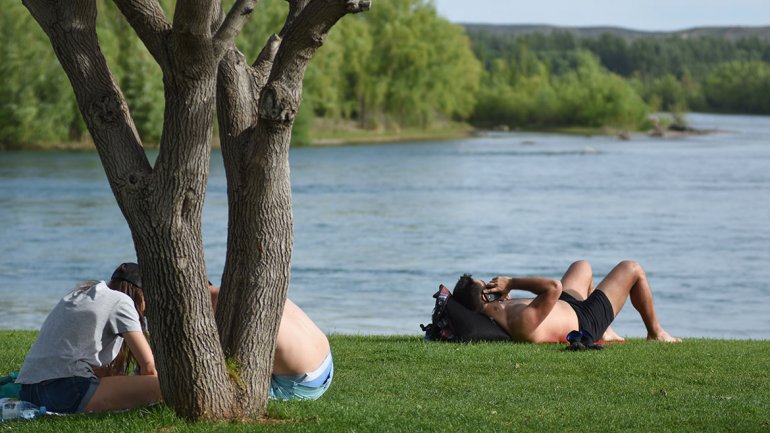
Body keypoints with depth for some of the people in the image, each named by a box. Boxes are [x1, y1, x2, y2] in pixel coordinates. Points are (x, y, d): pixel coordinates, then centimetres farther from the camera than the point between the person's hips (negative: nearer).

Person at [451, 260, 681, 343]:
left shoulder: (486, 316, -25)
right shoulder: (522, 322, -49)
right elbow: (554, 287, -53)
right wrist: (512, 283, -44)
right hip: (585, 321, -8)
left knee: (582, 267, 34)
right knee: (632, 269, 10)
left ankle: (606, 334, 42)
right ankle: (655, 332, 32)